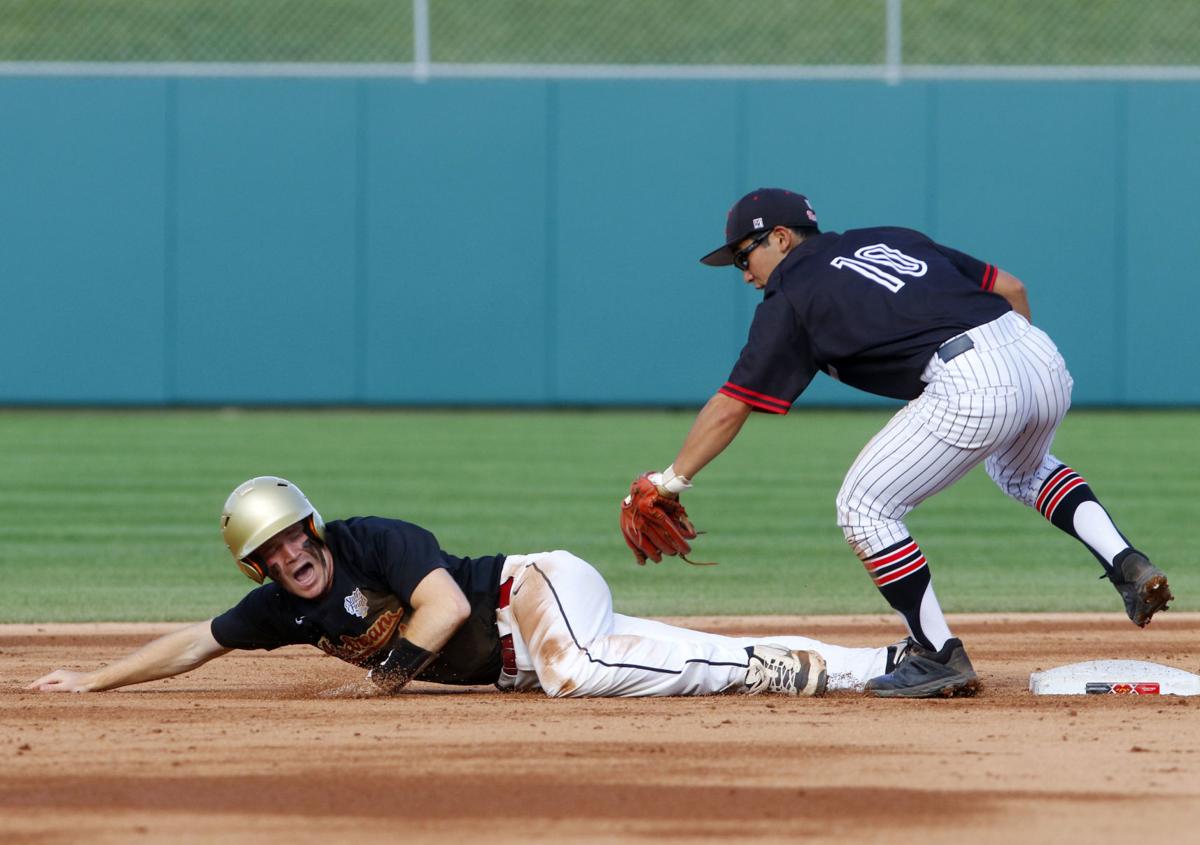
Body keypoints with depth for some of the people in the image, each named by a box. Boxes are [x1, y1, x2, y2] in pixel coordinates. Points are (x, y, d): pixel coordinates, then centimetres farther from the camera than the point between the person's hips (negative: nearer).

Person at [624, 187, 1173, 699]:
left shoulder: (790, 299, 8)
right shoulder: (890, 239, 26)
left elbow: (730, 407, 6)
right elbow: (1009, 287, 25)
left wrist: (669, 482, 13)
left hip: (968, 384, -8)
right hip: (1042, 356, 8)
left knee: (863, 507, 6)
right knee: (1022, 470, 38)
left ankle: (940, 657, 4)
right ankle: (1126, 564, 18)